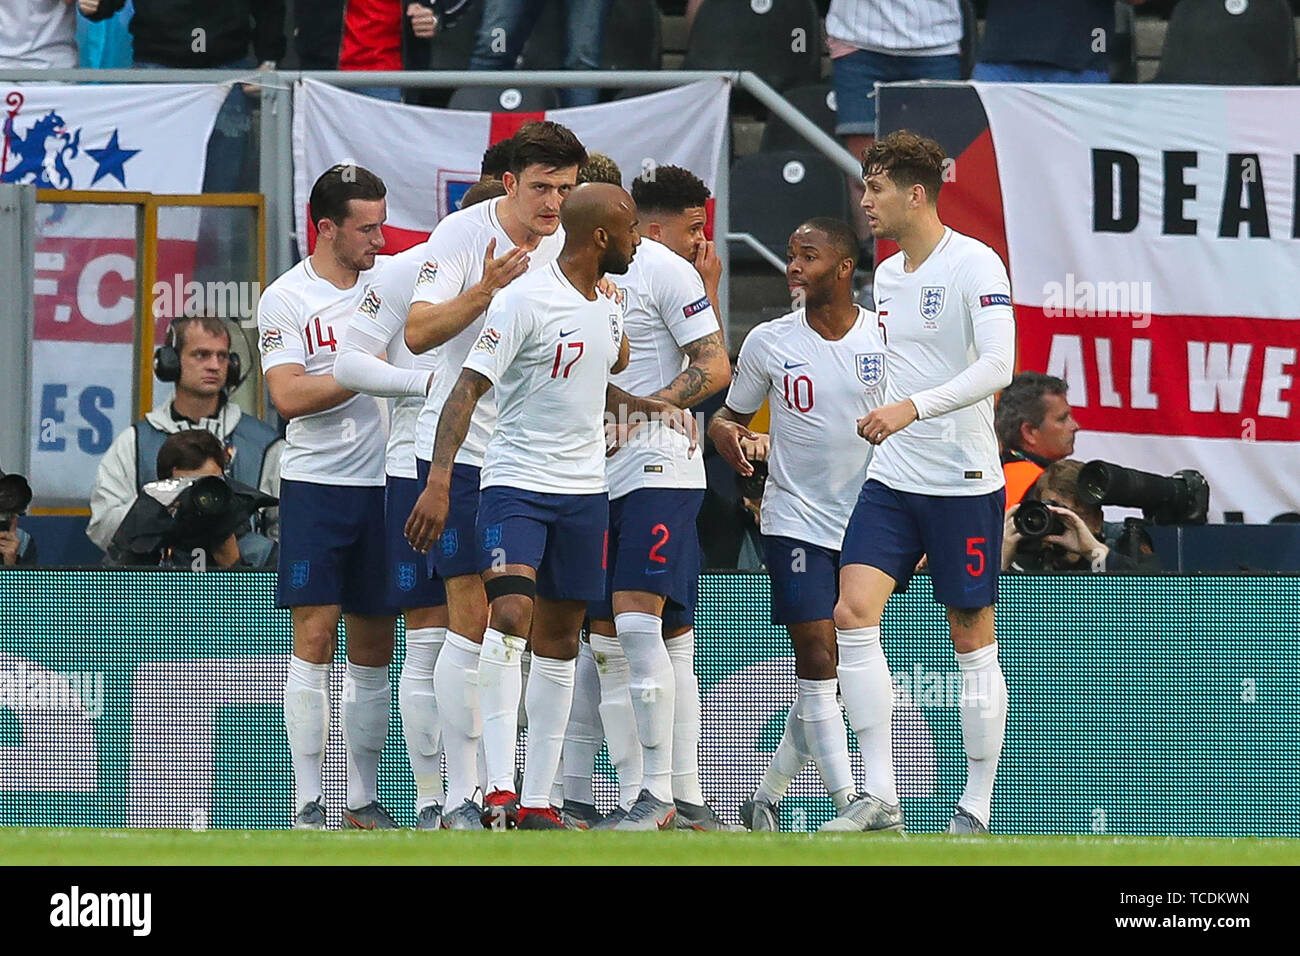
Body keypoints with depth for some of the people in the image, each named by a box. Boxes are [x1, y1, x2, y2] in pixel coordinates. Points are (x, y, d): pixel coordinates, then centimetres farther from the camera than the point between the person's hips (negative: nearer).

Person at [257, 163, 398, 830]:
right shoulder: (284, 299, -3)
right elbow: (289, 396, -12)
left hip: (384, 484, 4)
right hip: (316, 483, -4)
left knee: (374, 650, 5)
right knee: (315, 638, -8)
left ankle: (362, 799, 11)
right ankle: (307, 801, -6)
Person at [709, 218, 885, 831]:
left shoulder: (885, 338, -2)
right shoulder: (768, 343, 0)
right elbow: (730, 415, 10)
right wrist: (730, 436, -12)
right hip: (795, 520, -1)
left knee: (830, 675, 5)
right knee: (817, 660, -13)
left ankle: (767, 797, 20)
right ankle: (850, 804, -12)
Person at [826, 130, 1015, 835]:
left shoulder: (975, 266, -11)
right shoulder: (887, 276, 13)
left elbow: (997, 364, -23)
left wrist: (913, 407, -32)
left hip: (964, 482, -6)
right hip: (892, 481, 6)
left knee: (971, 640, 0)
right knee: (854, 611, -11)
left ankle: (977, 809, 8)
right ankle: (879, 797, -10)